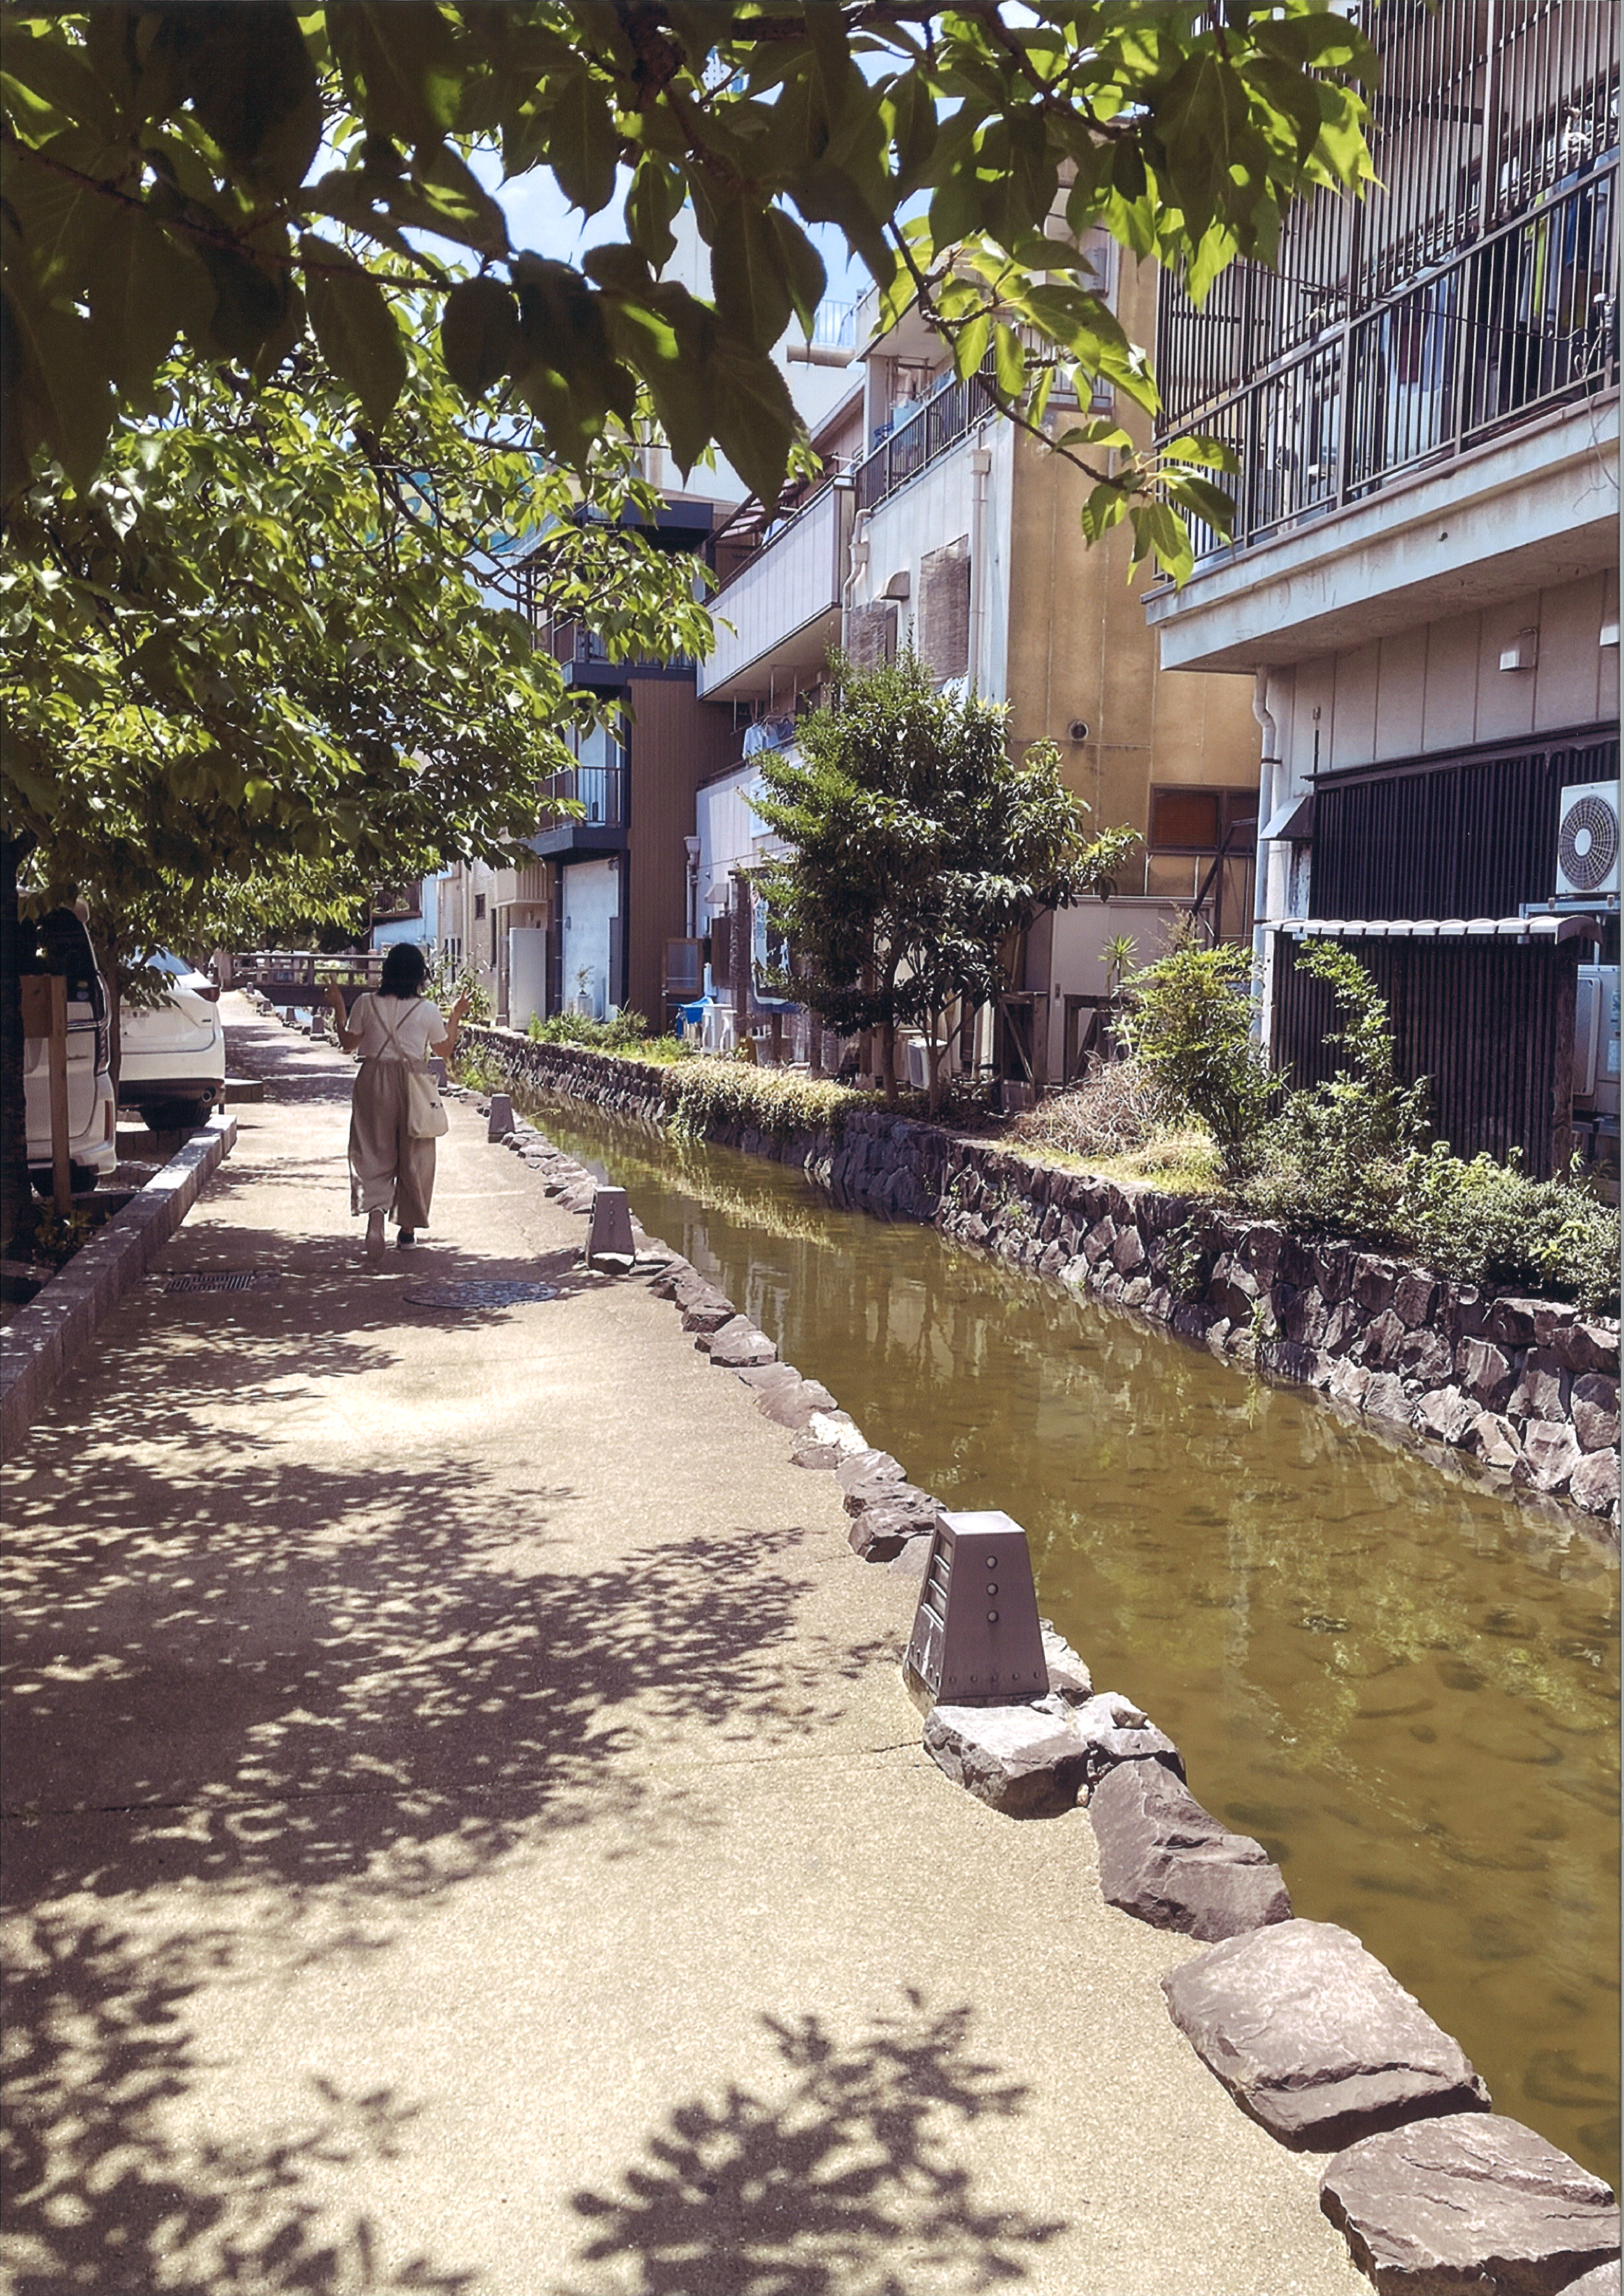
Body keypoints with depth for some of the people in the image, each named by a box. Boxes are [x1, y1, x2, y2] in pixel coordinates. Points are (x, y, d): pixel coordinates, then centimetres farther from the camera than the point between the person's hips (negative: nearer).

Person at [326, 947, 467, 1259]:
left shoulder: (366, 1004, -3)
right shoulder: (427, 1010, -5)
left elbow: (349, 1043, 8)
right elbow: (444, 1050, 7)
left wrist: (338, 1009, 18)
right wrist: (455, 1018, 18)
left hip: (374, 1084, 0)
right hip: (413, 1086, 0)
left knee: (374, 1153, 4)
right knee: (413, 1156, 11)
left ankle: (375, 1212, -21)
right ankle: (408, 1228, 20)